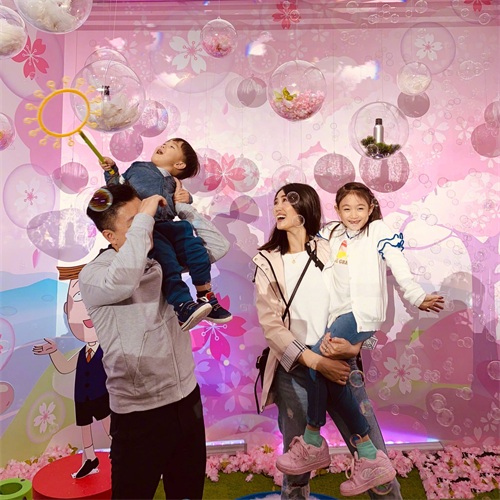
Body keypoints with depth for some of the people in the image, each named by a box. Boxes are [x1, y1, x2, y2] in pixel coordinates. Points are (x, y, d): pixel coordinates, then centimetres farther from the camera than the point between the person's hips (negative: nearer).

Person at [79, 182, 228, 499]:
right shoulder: (93, 276, -14)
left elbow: (217, 246, 5)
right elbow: (122, 280, -37)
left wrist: (184, 208, -4)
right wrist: (143, 219, -29)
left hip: (187, 398, 5)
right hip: (139, 413, -5)